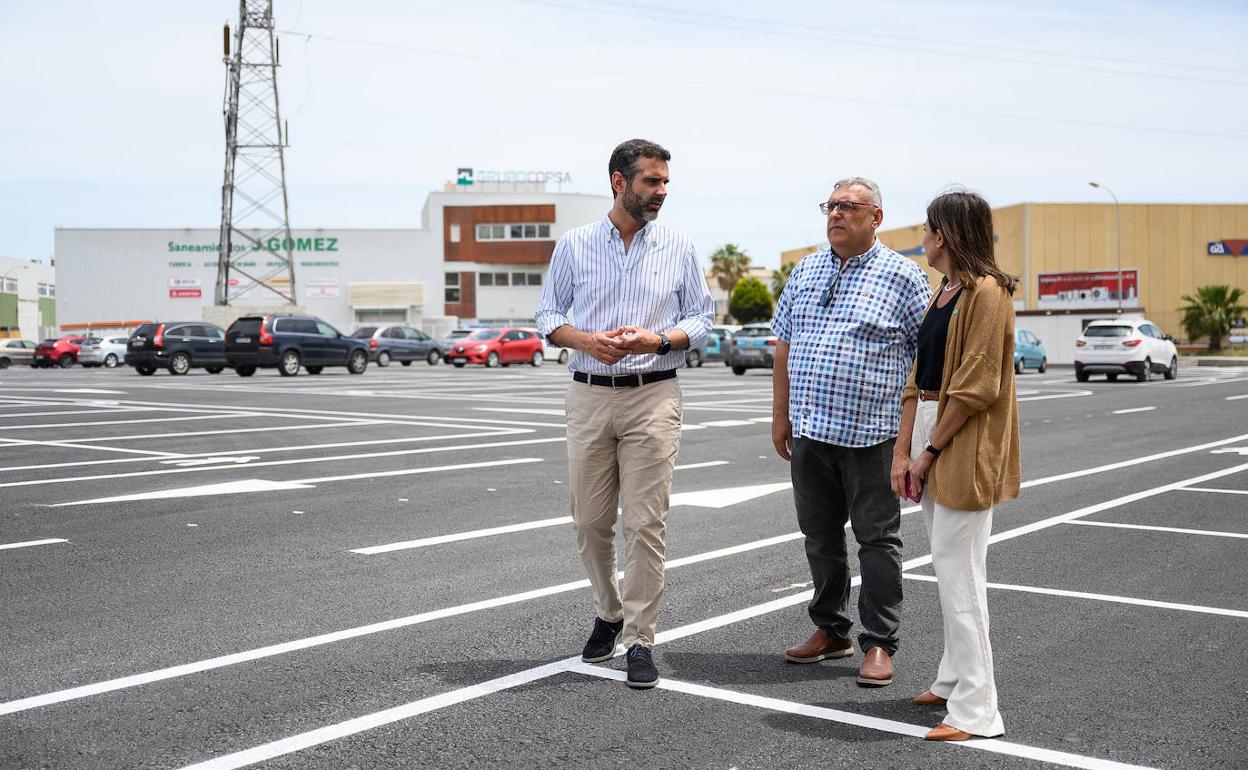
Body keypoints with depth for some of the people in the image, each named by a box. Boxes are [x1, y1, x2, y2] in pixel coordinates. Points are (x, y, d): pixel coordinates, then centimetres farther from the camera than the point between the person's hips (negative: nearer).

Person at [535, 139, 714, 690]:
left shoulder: (680, 249, 7)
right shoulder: (574, 245, 7)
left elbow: (701, 320, 8)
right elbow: (548, 316, 9)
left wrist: (656, 340, -11)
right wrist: (587, 340, -11)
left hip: (653, 396, -1)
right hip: (589, 395, 1)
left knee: (645, 523, -5)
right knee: (589, 521, 7)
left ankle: (639, 640, 3)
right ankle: (609, 614, 30)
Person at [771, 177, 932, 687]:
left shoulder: (902, 276, -3)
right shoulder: (806, 271, 12)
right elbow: (784, 347, 16)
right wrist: (780, 415, 12)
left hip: (871, 434, -5)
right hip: (809, 432, 5)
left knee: (878, 539, 3)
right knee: (820, 536, 13)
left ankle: (879, 644, 11)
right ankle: (830, 630, 27)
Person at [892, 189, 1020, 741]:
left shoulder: (986, 292, -13)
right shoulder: (943, 292, 16)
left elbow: (976, 387, -18)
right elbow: (919, 378, 12)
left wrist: (931, 450, -14)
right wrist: (903, 452, 5)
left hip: (964, 447, -9)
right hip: (932, 438, 9)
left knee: (958, 574, -8)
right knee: (947, 569, 15)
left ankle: (975, 710, -2)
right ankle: (954, 681, 27)